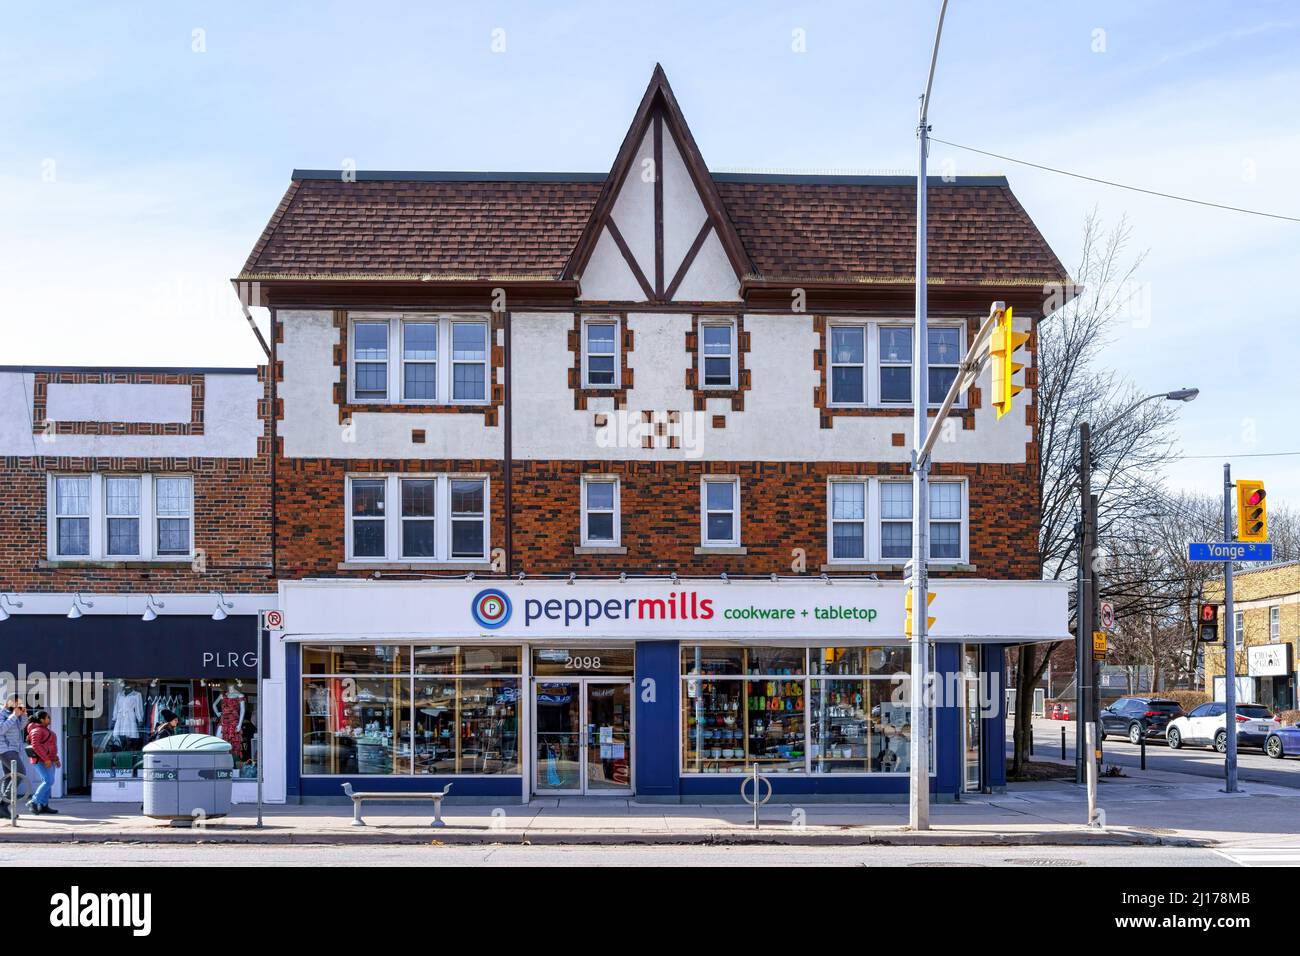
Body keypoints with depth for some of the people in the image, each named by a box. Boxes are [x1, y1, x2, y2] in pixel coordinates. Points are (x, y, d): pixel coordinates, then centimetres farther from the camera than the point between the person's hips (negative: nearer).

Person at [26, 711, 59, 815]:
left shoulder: (45, 730, 18)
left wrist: (56, 759, 20)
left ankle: (43, 806, 5)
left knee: (48, 782, 5)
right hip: (41, 760, -10)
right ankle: (33, 802, -14)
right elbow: (35, 746, -23)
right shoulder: (37, 730, -13)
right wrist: (46, 759, -26)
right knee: (48, 781, -16)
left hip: (48, 760, 10)